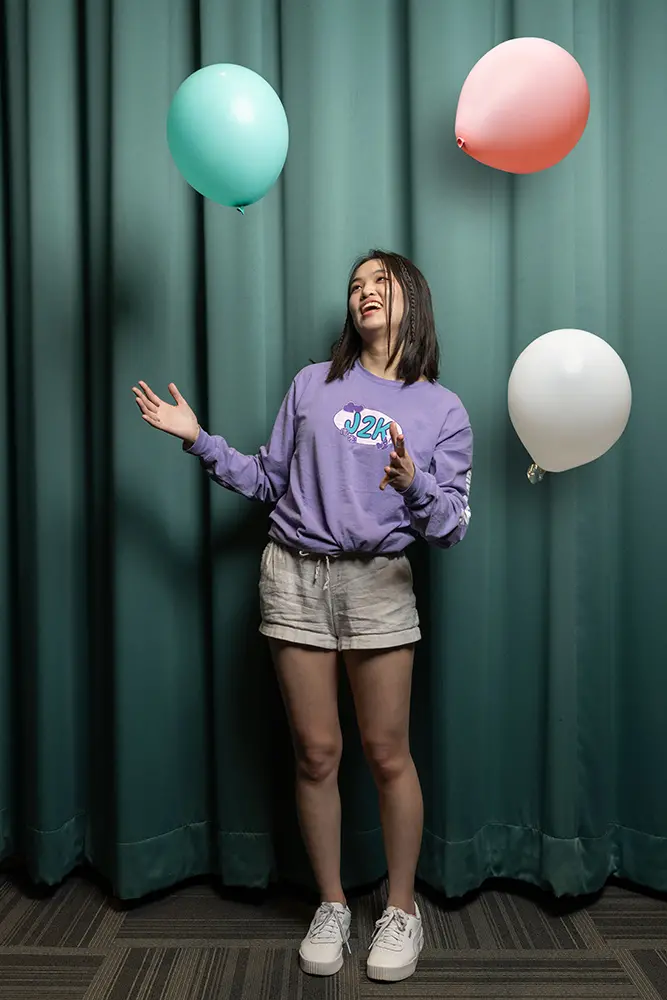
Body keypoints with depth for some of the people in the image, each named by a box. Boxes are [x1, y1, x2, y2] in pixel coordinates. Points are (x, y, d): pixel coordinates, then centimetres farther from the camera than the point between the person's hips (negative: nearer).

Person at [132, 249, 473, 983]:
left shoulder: (443, 410, 4)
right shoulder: (313, 384, 9)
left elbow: (450, 529, -2)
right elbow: (269, 481, 10)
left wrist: (415, 488, -22)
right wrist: (199, 441, 3)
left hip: (379, 583, -1)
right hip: (295, 577, 1)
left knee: (387, 754, 4)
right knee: (316, 752, 7)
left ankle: (401, 909, 27)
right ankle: (331, 906, 28)